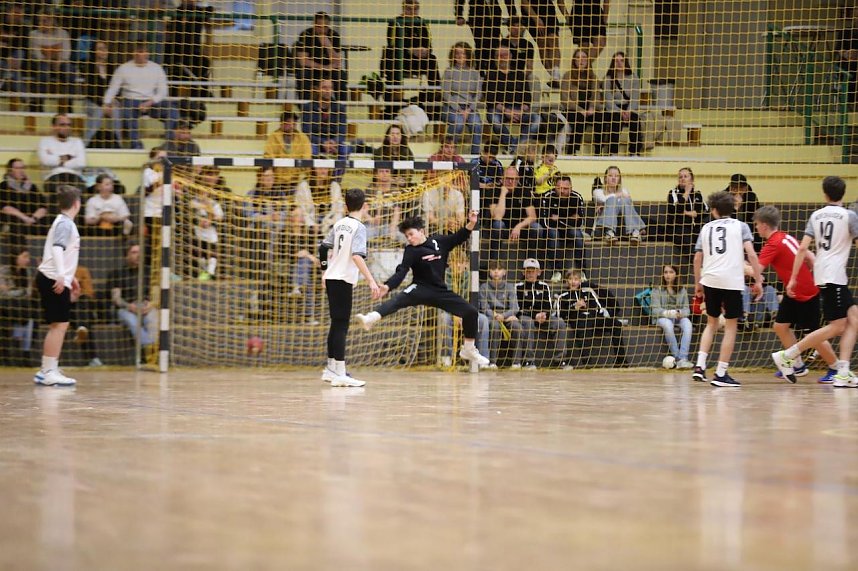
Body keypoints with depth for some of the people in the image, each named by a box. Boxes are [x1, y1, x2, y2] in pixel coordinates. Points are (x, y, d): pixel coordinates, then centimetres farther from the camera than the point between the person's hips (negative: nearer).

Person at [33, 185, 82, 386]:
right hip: (53, 280, -10)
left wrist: (71, 277, 33)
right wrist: (61, 276, -34)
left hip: (52, 279, 10)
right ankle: (49, 372, -12)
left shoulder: (64, 222, 19)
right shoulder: (65, 223, -11)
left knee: (57, 326, 13)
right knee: (59, 325, -11)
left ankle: (47, 371, 16)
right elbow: (57, 249, -25)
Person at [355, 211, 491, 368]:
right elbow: (401, 272, -17)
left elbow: (459, 237, 11)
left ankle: (469, 351, 21)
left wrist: (471, 223, -6)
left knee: (471, 312, 2)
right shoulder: (411, 251, -8)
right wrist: (388, 286, -35)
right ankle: (371, 318, -60)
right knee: (399, 300, -35)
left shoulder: (440, 241, 2)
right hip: (420, 289, -4)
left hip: (440, 291, 4)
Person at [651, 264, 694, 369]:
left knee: (687, 323, -31)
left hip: (679, 318, 3)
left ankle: (683, 358, -42)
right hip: (661, 318, -2)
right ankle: (677, 358, -37)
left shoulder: (682, 290, 12)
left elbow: (687, 309, 5)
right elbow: (655, 310, -7)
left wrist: (680, 313, -19)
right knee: (668, 324, -38)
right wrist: (669, 313, -24)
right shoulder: (657, 289, 3)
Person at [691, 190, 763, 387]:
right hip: (732, 282, -3)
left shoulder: (706, 228, 14)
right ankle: (721, 373, 3)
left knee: (711, 322, 20)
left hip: (710, 280, 3)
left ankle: (700, 365, 9)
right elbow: (751, 254, -7)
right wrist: (758, 280, -3)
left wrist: (697, 283, 25)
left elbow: (697, 258, 14)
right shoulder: (740, 226, 5)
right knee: (731, 326, 6)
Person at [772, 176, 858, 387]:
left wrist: (793, 279, 5)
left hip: (821, 274, 7)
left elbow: (803, 248, 3)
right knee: (836, 326, -4)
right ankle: (787, 356, -4)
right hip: (835, 275, -7)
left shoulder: (816, 215, 9)